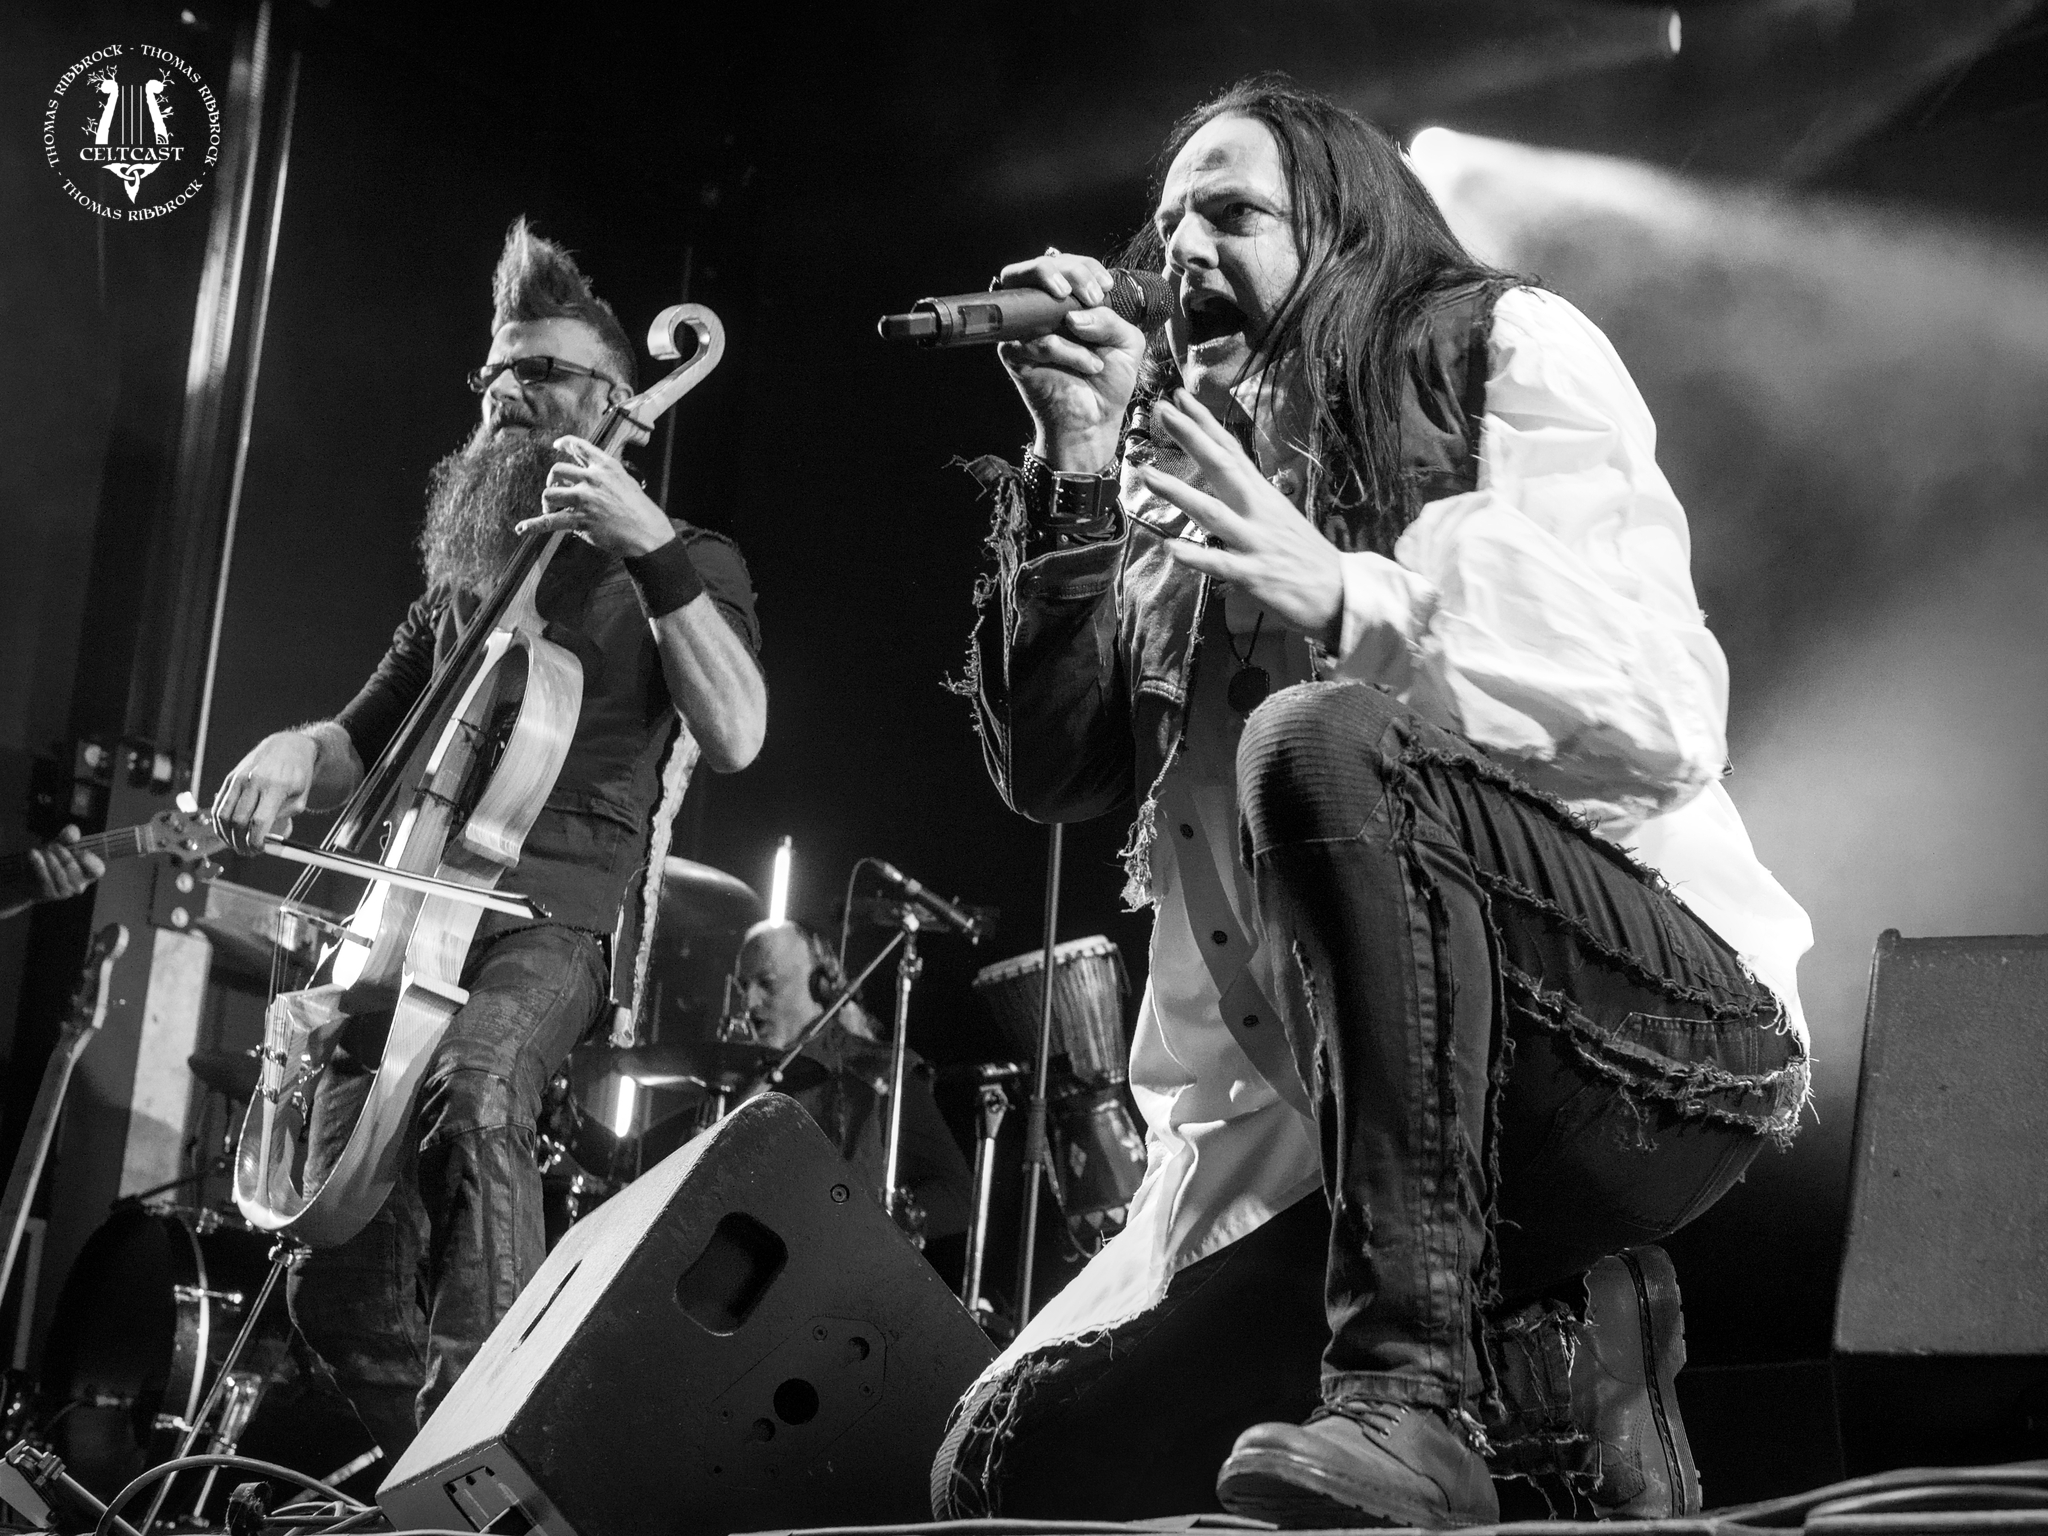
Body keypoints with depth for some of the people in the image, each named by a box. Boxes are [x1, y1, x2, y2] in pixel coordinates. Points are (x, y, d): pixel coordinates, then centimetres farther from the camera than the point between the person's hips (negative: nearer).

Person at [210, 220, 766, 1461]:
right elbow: (366, 740, 27)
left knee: (472, 1085, -39)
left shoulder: (680, 565, 9)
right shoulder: (460, 579, 24)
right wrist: (294, 758, 2)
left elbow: (735, 736, -8)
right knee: (342, 1284, -9)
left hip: (554, 918, -5)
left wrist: (653, 549, -15)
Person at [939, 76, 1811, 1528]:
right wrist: (1080, 460, -2)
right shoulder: (1193, 472, 17)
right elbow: (1054, 774, 6)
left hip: (1655, 1027, -5)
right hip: (1344, 1115, 5)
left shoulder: (1508, 345, 4)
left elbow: (1660, 710, -10)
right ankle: (1536, 1352, 3)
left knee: (1320, 741, -32)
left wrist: (1353, 606, -24)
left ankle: (1411, 1387, -29)